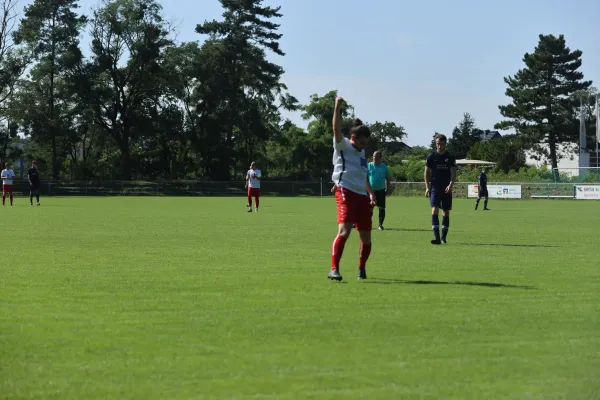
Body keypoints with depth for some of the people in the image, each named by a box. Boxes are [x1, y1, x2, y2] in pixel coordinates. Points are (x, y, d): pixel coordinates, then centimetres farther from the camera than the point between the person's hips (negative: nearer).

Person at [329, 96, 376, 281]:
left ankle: (362, 269, 27)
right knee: (344, 231, -22)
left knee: (366, 237, 7)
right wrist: (337, 107, -24)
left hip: (362, 196, 8)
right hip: (346, 192, -7)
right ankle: (334, 269, -23)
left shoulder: (362, 153, 23)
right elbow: (337, 129, -16)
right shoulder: (342, 146, 2)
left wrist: (371, 194, 21)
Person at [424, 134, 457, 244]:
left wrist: (451, 185, -20)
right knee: (435, 210, -15)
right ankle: (437, 237, -21)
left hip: (447, 189, 1)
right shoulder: (431, 157, 3)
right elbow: (427, 173, 6)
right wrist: (427, 187, -4)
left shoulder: (450, 158, 3)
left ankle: (443, 237, 16)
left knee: (446, 212, 6)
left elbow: (453, 173, -3)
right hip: (435, 188, -1)